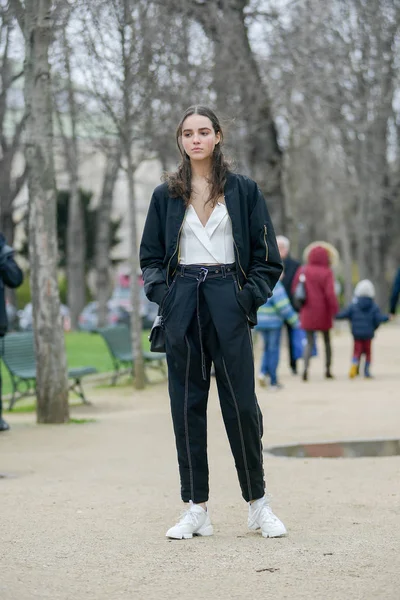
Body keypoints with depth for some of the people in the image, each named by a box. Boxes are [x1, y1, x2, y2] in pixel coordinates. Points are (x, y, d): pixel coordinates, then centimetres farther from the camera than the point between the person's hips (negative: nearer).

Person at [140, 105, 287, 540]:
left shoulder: (243, 190, 7)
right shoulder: (166, 195, 10)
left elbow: (266, 256, 6)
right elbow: (151, 256, 13)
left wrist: (249, 296, -6)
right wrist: (162, 292, -4)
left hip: (228, 306, -2)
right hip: (183, 306, 2)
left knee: (241, 403, -3)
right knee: (187, 405, 1)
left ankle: (258, 504, 9)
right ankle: (196, 509, 7)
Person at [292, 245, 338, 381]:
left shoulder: (302, 271, 0)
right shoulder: (326, 273, -11)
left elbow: (294, 289, 6)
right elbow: (330, 293, -18)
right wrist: (335, 309, -9)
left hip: (308, 312, 2)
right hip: (323, 313, -2)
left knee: (309, 342, 3)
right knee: (327, 341, 16)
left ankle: (305, 367, -20)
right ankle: (328, 370, 21)